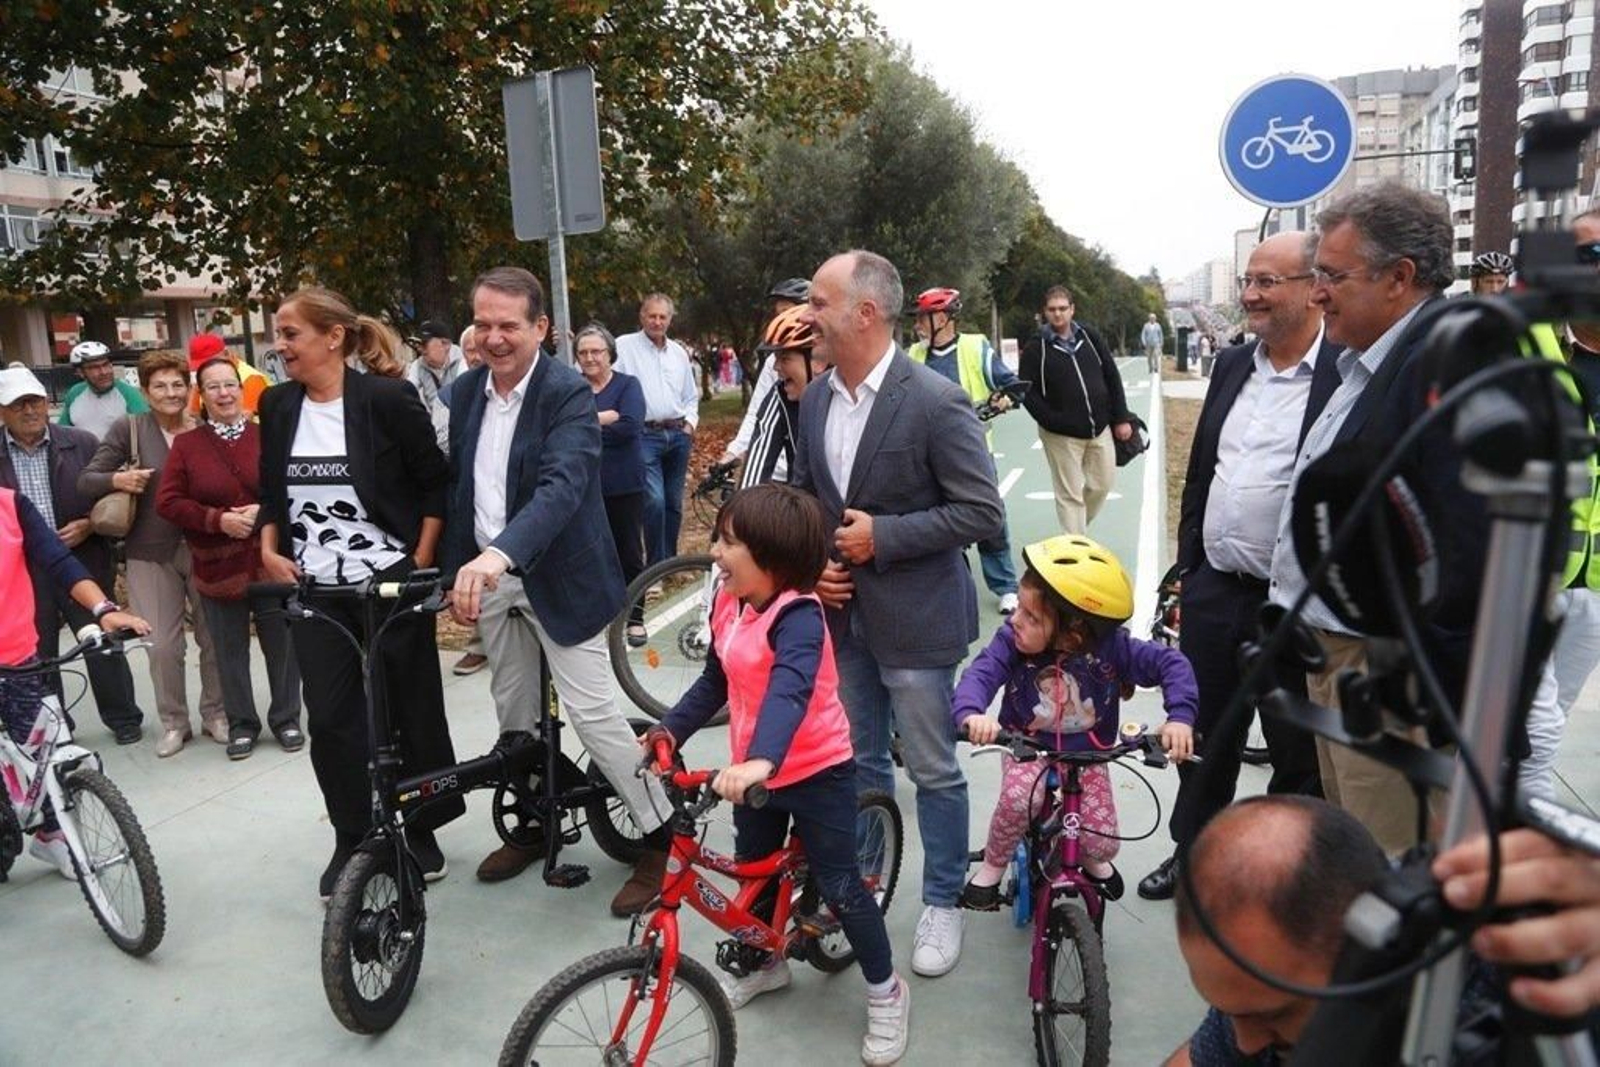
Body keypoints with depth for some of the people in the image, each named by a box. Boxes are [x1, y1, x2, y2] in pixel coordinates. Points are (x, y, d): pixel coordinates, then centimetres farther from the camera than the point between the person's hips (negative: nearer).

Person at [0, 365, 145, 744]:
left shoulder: (82, 443, -1)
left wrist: (89, 525, -10)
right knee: (36, 656, 11)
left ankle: (124, 719, 24)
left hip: (84, 564, -1)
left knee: (103, 646, 7)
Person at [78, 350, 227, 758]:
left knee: (215, 636, 9)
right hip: (151, 554, -1)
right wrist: (116, 480, -21)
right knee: (162, 645, 1)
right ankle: (173, 722, 19)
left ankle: (215, 713, 26)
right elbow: (86, 481, -1)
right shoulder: (128, 429, -2)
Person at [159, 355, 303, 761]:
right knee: (230, 651, 10)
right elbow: (168, 502, -2)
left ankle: (286, 718, 22)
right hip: (218, 567, 1)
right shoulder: (186, 445, 3)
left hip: (271, 561, -1)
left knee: (282, 645, 6)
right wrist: (218, 519, -14)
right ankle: (242, 724, 25)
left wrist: (265, 511, -16)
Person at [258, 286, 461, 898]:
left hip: (390, 583, -4)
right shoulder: (278, 406, 6)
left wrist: (421, 560, -9)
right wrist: (269, 551, 2)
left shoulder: (387, 399, -11)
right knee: (330, 718, 6)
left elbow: (435, 482, -6)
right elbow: (272, 491, 17)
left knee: (409, 710, 7)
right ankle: (352, 837, 22)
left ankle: (419, 830, 25)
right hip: (315, 591, 5)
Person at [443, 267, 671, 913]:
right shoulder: (468, 392, 4)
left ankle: (661, 834, 9)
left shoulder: (568, 394, -17)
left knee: (592, 712, -7)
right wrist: (459, 571, 10)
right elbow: (458, 489, 12)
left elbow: (562, 487, -32)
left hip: (557, 576, -6)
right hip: (490, 575, 7)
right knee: (514, 712, 17)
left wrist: (496, 555, -46)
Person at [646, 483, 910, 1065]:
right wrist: (672, 728, -1)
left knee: (839, 886, 3)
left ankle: (886, 992, 25)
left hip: (817, 772, -7)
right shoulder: (727, 603, -2)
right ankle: (765, 961, 47)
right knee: (752, 870, 22)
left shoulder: (798, 614, -27)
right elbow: (715, 681, 9)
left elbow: (790, 691, -42)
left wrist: (760, 761, -56)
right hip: (752, 770, 8)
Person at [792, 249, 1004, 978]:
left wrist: (883, 536, -20)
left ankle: (942, 904, 29)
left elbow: (982, 512, -16)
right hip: (841, 612, 6)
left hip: (913, 616, -6)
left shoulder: (935, 402, -17)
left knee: (932, 771, 9)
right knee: (858, 761, 20)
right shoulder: (815, 399, 4)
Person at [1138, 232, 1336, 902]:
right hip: (1212, 592, 6)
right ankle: (1193, 852, 40)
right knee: (1204, 737, 20)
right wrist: (1187, 569, 14)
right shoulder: (1233, 365, 8)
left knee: (1299, 755, 13)